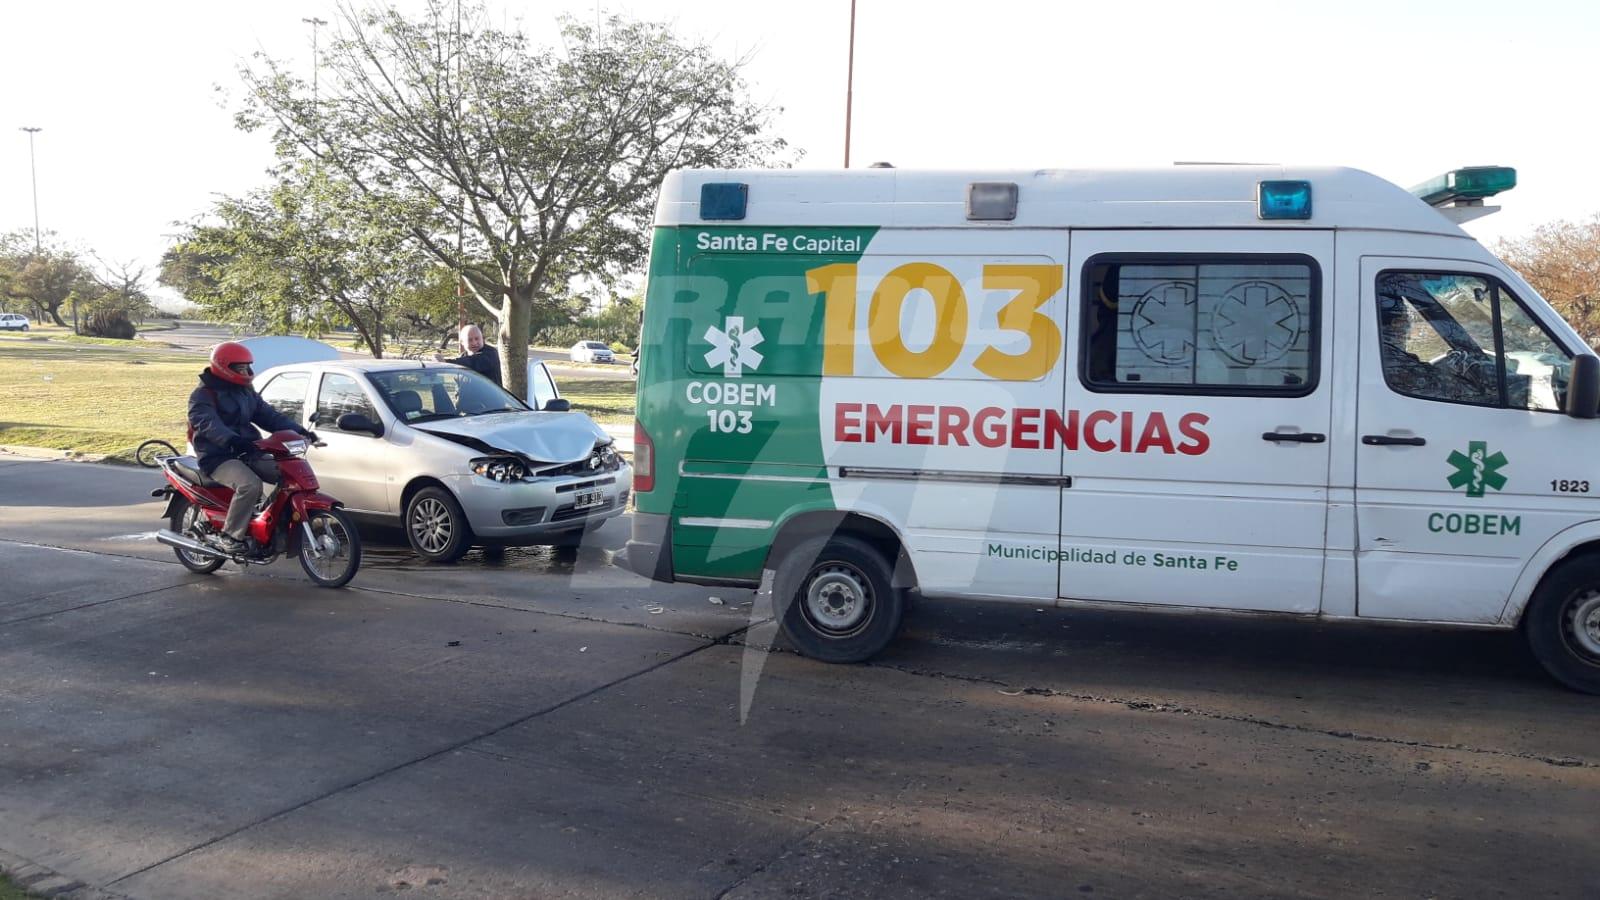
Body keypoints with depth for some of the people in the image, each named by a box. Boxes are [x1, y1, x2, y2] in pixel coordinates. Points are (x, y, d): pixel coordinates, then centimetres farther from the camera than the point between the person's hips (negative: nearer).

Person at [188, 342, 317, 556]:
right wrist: (232, 440, -44)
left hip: (247, 454, 8)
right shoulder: (204, 395, -6)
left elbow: (269, 416, 14)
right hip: (218, 458, -8)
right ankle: (229, 536, -25)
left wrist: (298, 430, -2)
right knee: (250, 484, -34)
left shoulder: (246, 393, 19)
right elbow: (207, 424, -25)